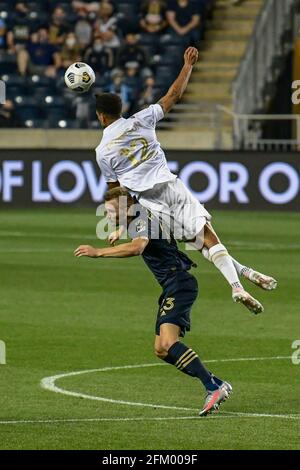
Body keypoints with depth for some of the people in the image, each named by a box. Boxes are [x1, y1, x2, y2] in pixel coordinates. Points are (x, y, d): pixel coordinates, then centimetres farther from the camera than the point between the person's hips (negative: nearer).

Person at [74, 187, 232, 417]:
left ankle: (215, 388, -26)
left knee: (168, 343, -25)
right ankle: (215, 383, 7)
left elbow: (137, 247, -36)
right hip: (172, 287, 11)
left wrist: (98, 252, -37)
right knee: (161, 350, 6)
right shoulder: (135, 222, 17)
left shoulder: (142, 221, -13)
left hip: (179, 283, -11)